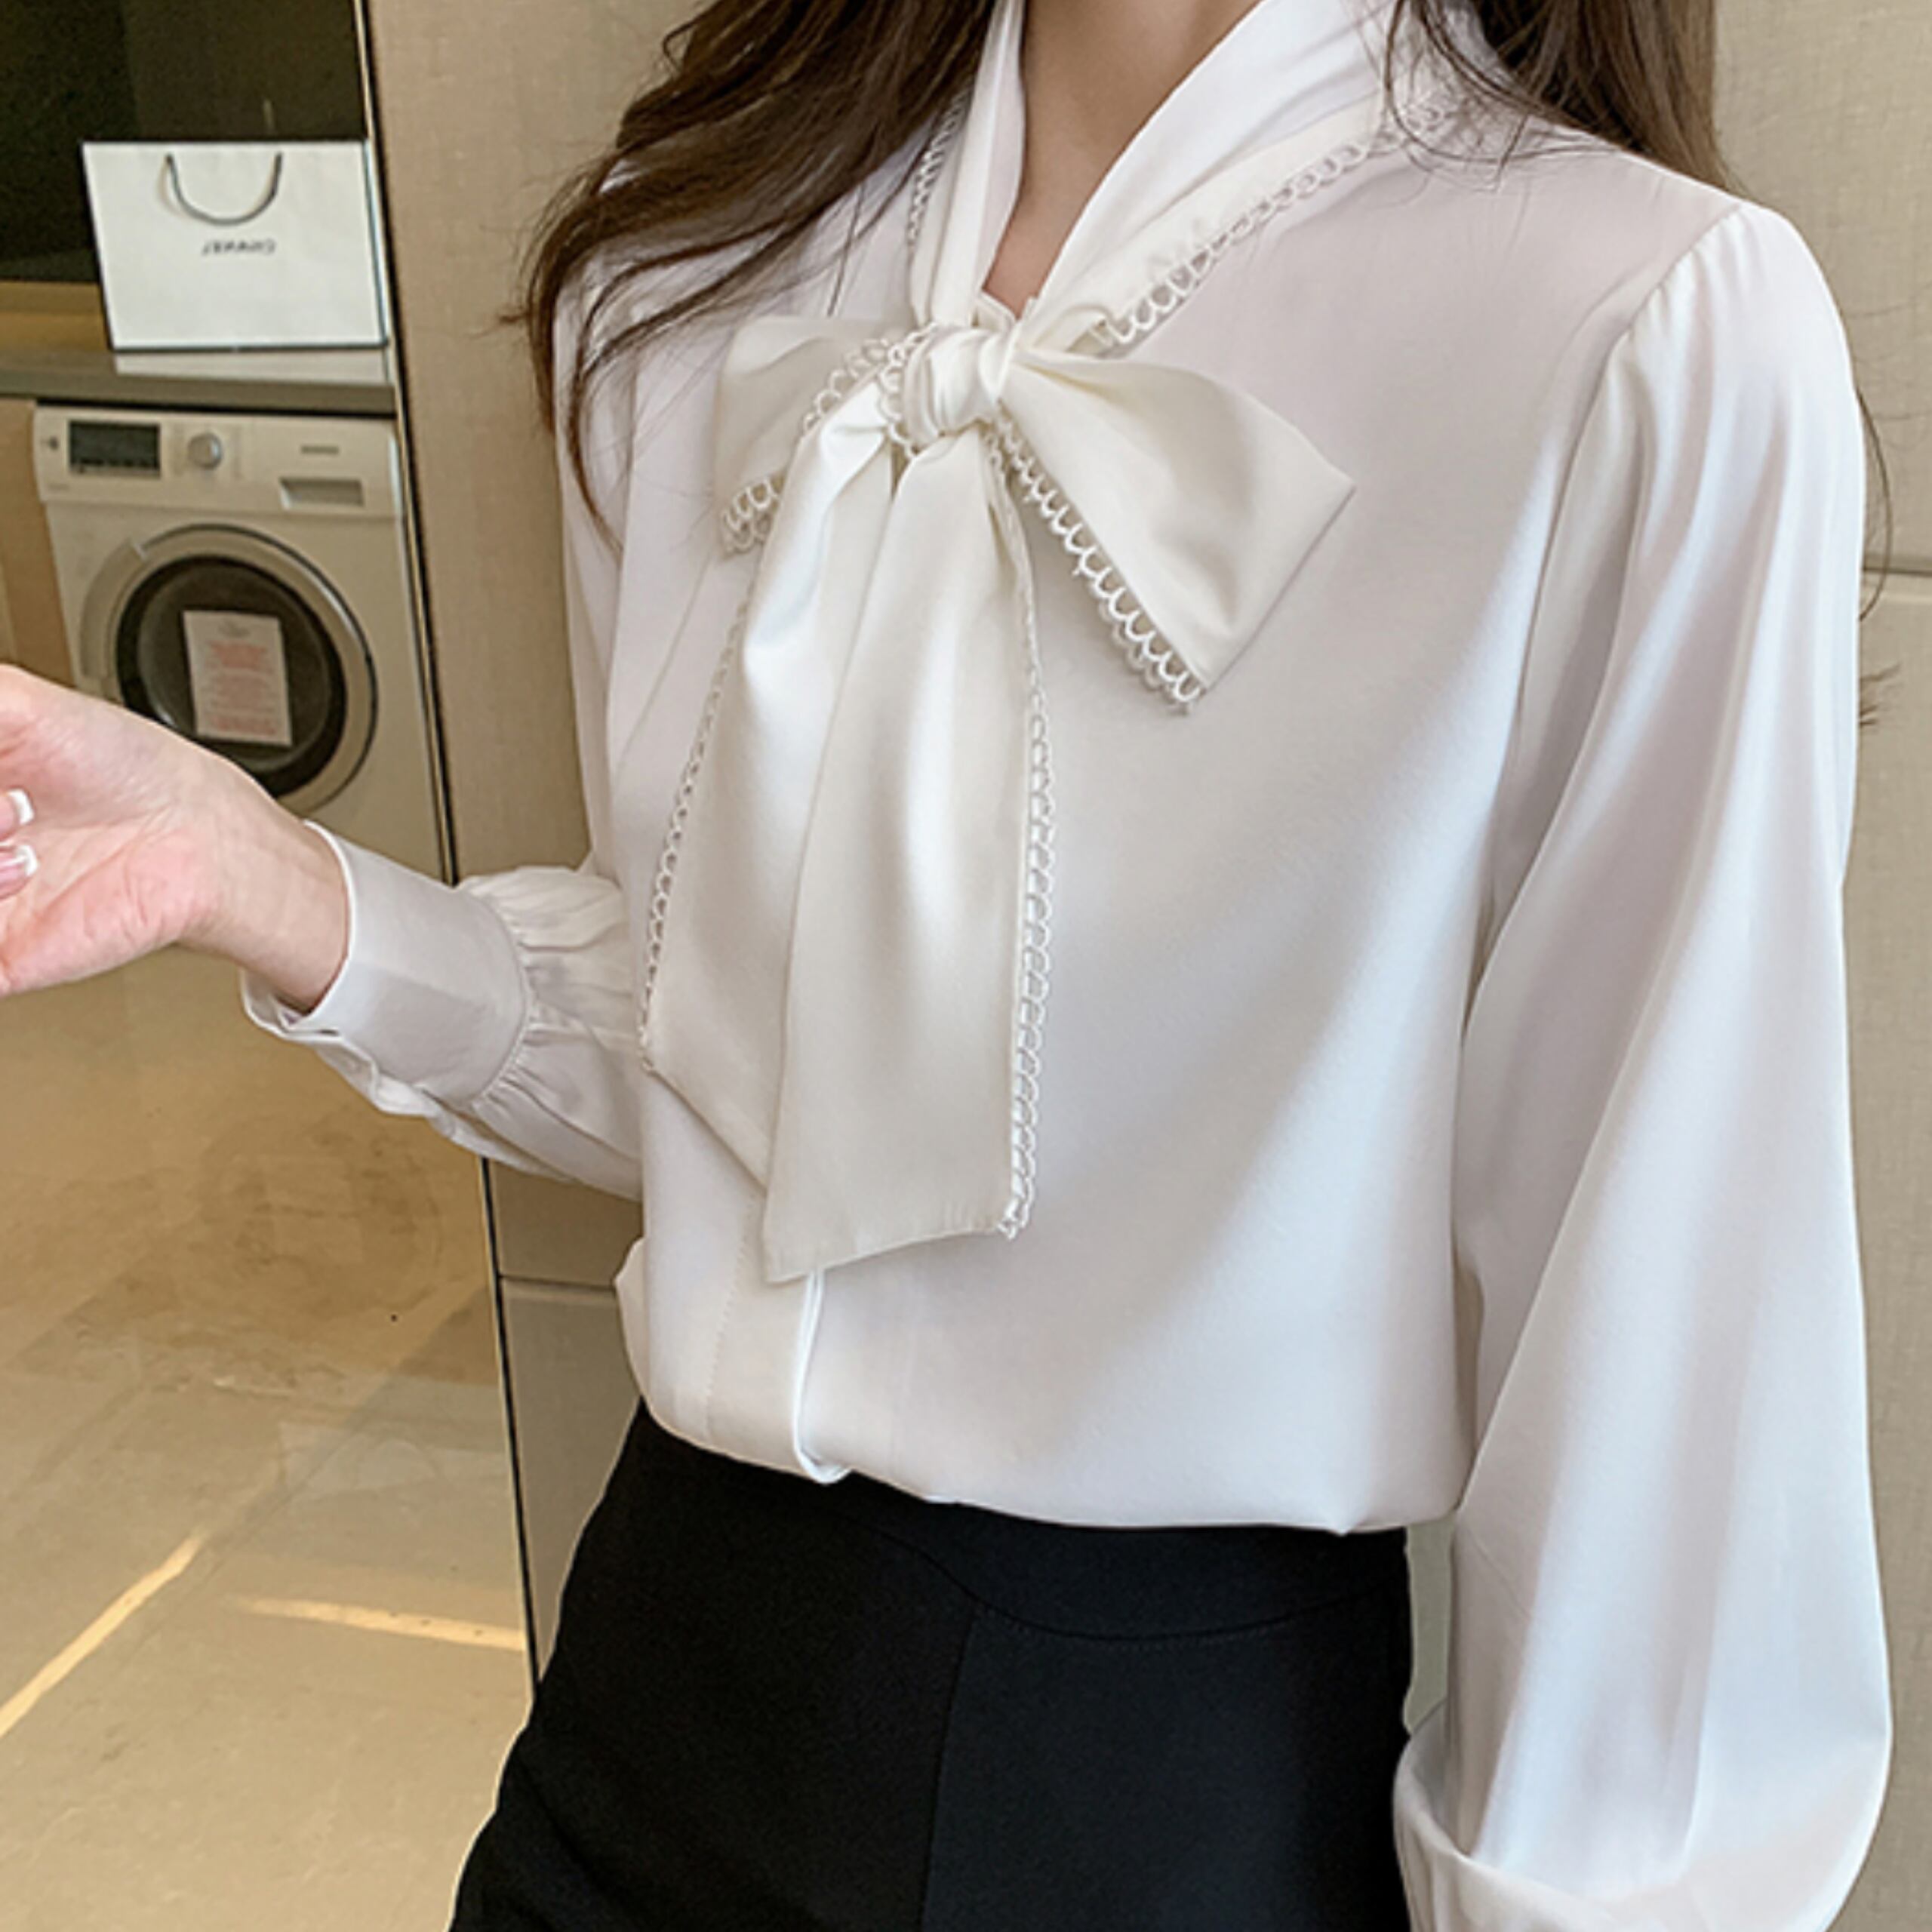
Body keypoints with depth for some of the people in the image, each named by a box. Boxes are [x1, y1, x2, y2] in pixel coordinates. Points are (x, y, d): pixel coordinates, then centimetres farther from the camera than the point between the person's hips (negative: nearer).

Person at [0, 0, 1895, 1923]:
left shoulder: (1669, 337, -21)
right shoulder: (686, 267, -2)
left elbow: (1653, 1329, -16)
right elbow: (697, 1038, 4)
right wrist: (256, 873, -11)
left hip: (1199, 1760, -4)